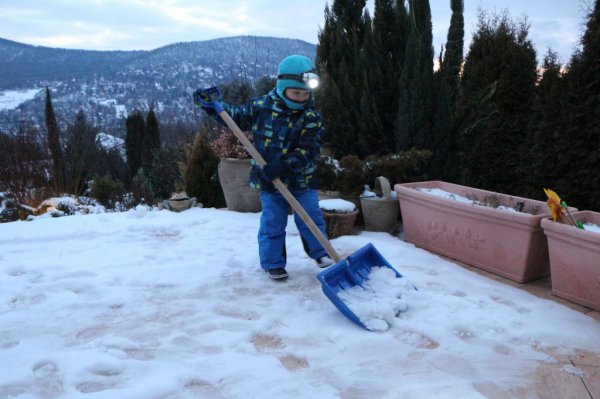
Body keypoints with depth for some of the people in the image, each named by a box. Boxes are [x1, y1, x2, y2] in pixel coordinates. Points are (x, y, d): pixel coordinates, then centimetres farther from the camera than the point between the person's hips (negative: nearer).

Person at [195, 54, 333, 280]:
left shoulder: (312, 118, -10)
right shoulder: (262, 107, -7)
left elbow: (310, 150, -18)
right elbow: (238, 118, 10)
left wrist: (285, 165, -30)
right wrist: (212, 106, 0)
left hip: (301, 179, 0)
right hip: (268, 180, 0)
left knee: (311, 218, 8)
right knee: (273, 223, 5)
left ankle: (320, 253, 31)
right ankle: (273, 263, 20)